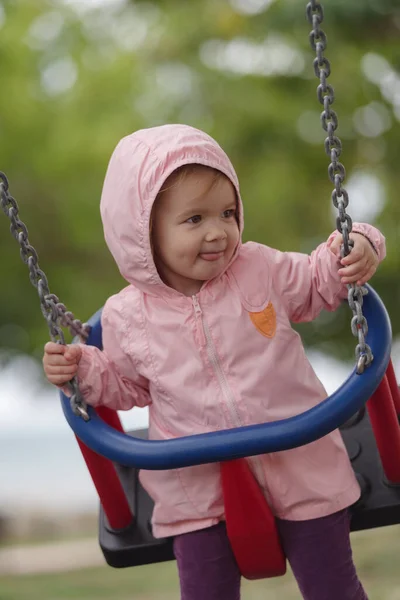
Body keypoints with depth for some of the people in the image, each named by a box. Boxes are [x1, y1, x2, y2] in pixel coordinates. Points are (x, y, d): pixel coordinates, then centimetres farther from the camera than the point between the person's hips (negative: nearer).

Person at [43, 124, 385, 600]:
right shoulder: (128, 316, -7)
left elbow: (319, 282, 8)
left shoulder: (260, 269, -8)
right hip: (200, 485, 0)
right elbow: (128, 386, 11)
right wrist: (84, 370, -6)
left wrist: (353, 250, -11)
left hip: (299, 461, 0)